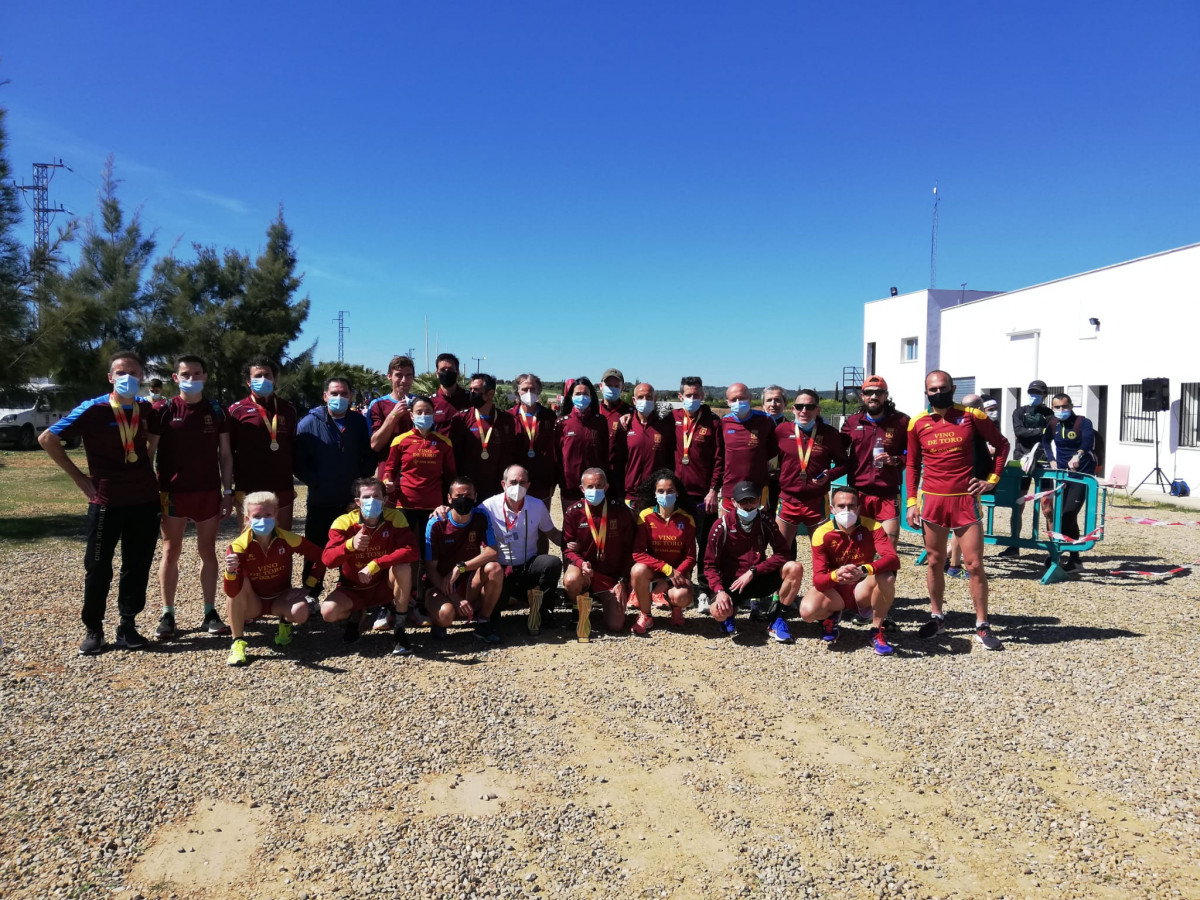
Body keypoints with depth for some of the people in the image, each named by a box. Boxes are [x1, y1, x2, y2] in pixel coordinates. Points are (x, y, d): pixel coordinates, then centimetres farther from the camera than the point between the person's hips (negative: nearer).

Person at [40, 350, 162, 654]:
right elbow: (47, 439, -6)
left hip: (145, 500, 4)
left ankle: (127, 625, 19)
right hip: (107, 501, -4)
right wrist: (78, 476, -5)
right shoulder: (93, 409, -10)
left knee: (138, 566, 8)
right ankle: (93, 629, 18)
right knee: (98, 567, 4)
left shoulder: (146, 409, 4)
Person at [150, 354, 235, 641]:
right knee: (170, 552, 4)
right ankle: (167, 615, 13)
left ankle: (210, 612, 15)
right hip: (173, 493, -1)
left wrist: (228, 491, 2)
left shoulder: (216, 411, 5)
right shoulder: (164, 410, -2)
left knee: (207, 551, 7)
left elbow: (225, 454, 7)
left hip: (209, 492, 2)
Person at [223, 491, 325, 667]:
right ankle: (237, 642, -21)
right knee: (239, 582, -33)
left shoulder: (288, 540, -16)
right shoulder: (239, 546, -22)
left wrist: (308, 586, -8)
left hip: (280, 599, 1)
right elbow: (232, 592, -31)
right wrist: (230, 571, -51)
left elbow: (319, 557, -3)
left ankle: (285, 623, 8)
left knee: (301, 612, -32)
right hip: (251, 603, 0)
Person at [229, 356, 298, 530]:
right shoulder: (237, 411, 1)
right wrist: (229, 490, -1)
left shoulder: (288, 410, 10)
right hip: (248, 491, -3)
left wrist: (290, 481, 9)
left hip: (283, 491, 3)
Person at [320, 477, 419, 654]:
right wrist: (350, 544, -43)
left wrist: (374, 565, -35)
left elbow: (411, 551, -27)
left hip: (385, 585, -1)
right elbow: (327, 559, -23)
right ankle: (355, 615, 12)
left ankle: (399, 629, -15)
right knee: (328, 611, -28)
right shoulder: (344, 522, -15)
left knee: (403, 567, -32)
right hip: (353, 588, 1)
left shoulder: (394, 518, -16)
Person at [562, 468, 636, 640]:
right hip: (584, 569, 0)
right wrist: (581, 563, -26)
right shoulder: (573, 512, -5)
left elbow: (628, 549, -1)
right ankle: (581, 614, -1)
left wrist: (622, 581, -7)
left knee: (615, 626, -10)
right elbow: (567, 548, -4)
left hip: (613, 575, 0)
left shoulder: (621, 511, -6)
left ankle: (608, 603, 27)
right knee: (571, 580, -37)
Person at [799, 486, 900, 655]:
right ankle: (830, 616, 10)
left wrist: (864, 570, -47)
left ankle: (877, 631, -8)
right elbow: (818, 579, -19)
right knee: (807, 611, -31)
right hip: (834, 591, 0)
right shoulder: (822, 534, -15)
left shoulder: (872, 527, -14)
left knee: (887, 577, -33)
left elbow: (893, 559, -29)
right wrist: (835, 575, -43)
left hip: (863, 590, 0)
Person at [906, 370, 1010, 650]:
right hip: (932, 500, 2)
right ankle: (936, 617, 24)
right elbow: (912, 465, 9)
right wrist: (912, 502, 4)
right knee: (934, 561, 10)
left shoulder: (971, 416, -2)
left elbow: (1002, 444, 9)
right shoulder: (918, 423, 2)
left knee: (974, 564, 0)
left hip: (965, 500, -1)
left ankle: (982, 625, 11)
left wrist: (992, 479, 1)